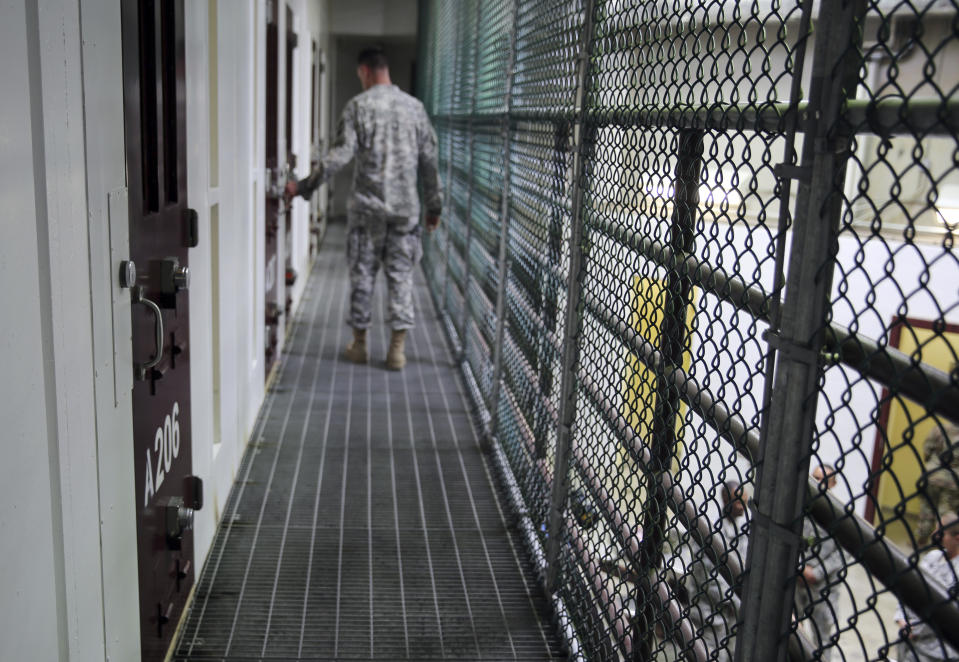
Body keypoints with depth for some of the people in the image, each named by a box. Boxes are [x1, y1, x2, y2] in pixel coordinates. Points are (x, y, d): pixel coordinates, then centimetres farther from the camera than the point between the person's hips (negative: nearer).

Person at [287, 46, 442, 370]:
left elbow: (341, 153, -13)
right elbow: (429, 160, 6)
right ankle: (397, 349, 6)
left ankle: (359, 344, 19)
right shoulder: (414, 106, 5)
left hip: (367, 206, -2)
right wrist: (434, 205, 14)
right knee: (401, 276, 6)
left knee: (362, 274, 9)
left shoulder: (358, 105, -5)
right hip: (405, 208, 2)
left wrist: (305, 186, -8)